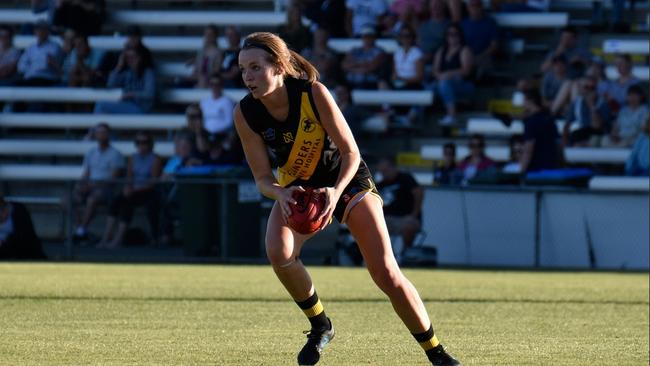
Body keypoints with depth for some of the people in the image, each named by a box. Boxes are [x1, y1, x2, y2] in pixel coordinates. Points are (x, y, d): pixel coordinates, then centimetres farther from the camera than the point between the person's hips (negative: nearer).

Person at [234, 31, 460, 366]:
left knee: (386, 273, -10)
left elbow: (350, 153, -21)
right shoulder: (245, 114, -19)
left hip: (347, 179, -3)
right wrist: (281, 194, -36)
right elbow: (262, 178, -14)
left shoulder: (313, 93, -28)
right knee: (278, 253, -27)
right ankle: (320, 326, -3)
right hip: (295, 188, 3)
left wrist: (335, 192, -39)